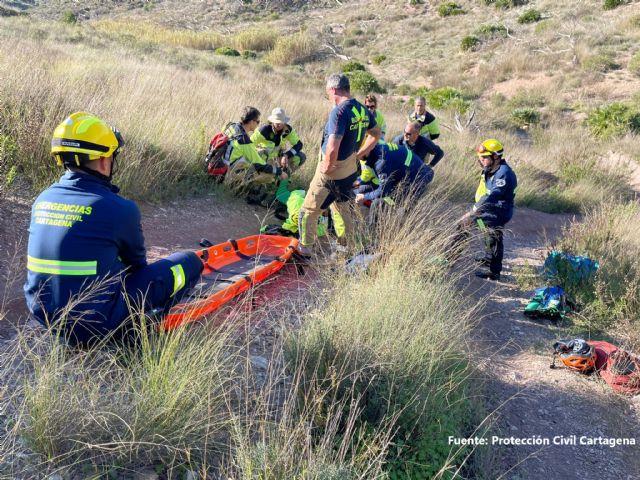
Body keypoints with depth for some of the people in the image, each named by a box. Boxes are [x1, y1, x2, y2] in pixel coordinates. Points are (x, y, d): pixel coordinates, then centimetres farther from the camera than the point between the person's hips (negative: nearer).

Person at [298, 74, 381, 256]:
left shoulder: (339, 111, -25)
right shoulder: (363, 110, 1)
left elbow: (332, 148, -34)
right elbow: (376, 134, 18)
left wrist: (327, 166, -16)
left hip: (331, 174, -8)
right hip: (351, 172, 8)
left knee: (308, 213, 8)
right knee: (345, 211, 26)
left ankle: (304, 251, 17)